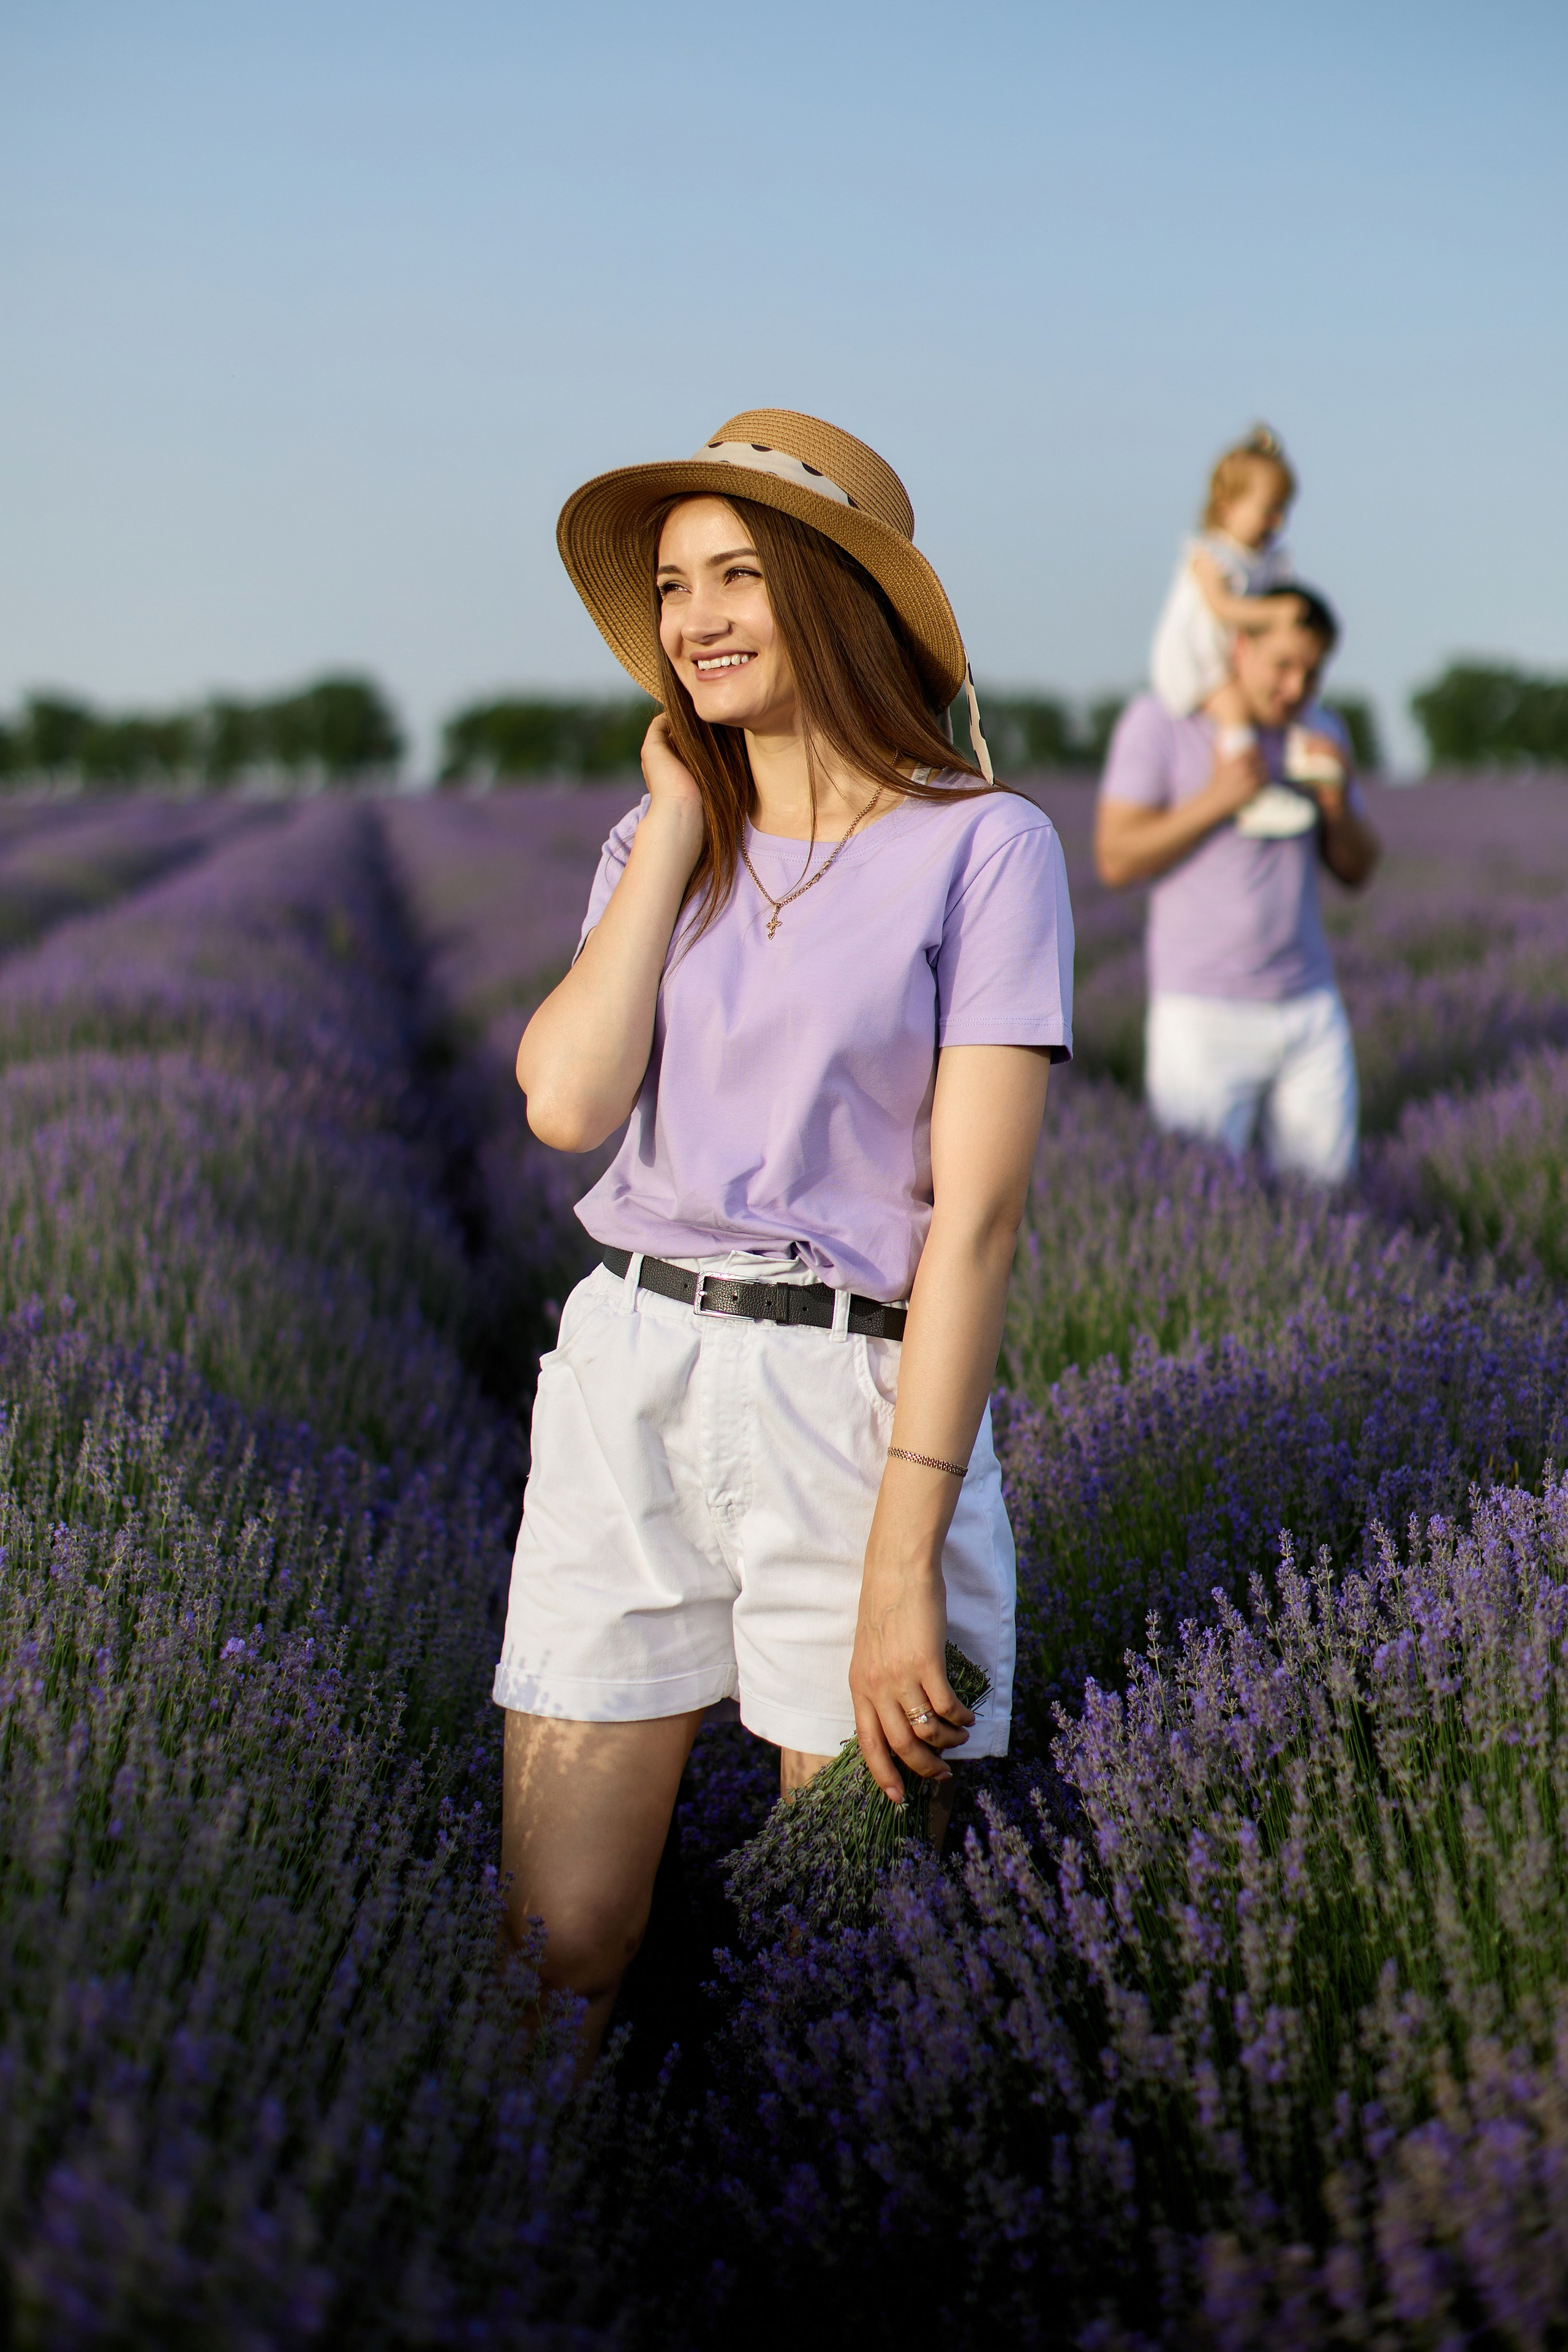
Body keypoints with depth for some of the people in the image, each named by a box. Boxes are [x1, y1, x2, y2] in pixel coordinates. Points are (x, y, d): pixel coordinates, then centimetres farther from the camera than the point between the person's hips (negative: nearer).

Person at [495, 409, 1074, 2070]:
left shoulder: (982, 846, -5)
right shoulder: (661, 840, 11)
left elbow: (978, 1213, -11)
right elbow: (567, 1102, -6)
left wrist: (903, 1557, -16)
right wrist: (678, 821, -1)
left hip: (857, 1394, -4)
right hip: (624, 1378, 4)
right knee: (552, 1958, 3)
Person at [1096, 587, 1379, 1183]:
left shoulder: (1320, 734, 12)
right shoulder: (1160, 723, -3)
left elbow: (1356, 871, 13)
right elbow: (1116, 860, -7)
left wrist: (1338, 801, -6)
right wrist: (1217, 800, -16)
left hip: (1310, 1010, 5)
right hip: (1203, 1016, -4)